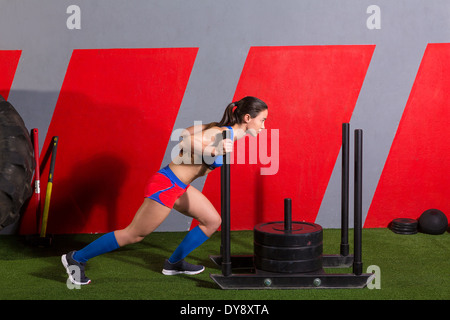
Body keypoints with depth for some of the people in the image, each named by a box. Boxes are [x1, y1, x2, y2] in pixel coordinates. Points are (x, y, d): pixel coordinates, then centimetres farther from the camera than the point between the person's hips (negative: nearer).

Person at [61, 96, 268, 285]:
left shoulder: (219, 130, 6)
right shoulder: (220, 134, -21)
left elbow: (185, 134, 14)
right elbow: (187, 141, -34)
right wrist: (213, 150, -43)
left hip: (178, 186, 10)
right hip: (166, 186, -10)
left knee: (213, 221, 13)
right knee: (134, 234, 0)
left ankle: (174, 264, 25)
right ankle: (76, 258, 11)